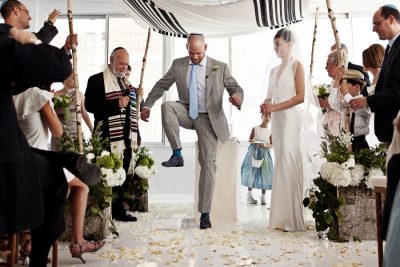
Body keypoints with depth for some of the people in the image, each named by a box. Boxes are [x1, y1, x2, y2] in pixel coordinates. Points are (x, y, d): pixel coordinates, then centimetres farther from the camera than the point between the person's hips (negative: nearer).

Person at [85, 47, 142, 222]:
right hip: (109, 138, -7)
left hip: (127, 137, 7)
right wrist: (116, 104, -20)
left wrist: (137, 96, 9)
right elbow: (90, 105, -15)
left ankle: (118, 211, 22)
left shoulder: (126, 82, 20)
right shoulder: (96, 80, -2)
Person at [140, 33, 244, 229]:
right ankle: (177, 154, -21)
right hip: (187, 113, 2)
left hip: (208, 119, -2)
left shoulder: (220, 67, -2)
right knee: (167, 106, -31)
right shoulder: (178, 65, 3)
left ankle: (205, 213, 4)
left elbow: (235, 88, 0)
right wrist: (147, 105, 4)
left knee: (208, 164, -6)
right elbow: (161, 85, 11)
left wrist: (237, 96, -24)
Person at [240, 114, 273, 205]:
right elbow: (250, 139, 7)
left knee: (264, 174, -2)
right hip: (254, 151, -1)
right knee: (251, 172, -2)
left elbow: (272, 145, 4)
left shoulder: (270, 131, 3)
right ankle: (249, 195, 6)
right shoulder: (255, 128, 1)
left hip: (265, 153, 1)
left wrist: (265, 145, -14)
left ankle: (263, 196, 6)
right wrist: (253, 141, -14)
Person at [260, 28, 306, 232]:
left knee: (289, 163, -10)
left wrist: (275, 107, -13)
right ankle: (282, 217, 8)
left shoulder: (297, 66, 1)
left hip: (291, 117, -6)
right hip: (277, 119, 7)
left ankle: (293, 218, -5)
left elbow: (300, 97, -9)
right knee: (281, 163, 4)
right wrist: (266, 106, -4)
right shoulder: (274, 70, 20)